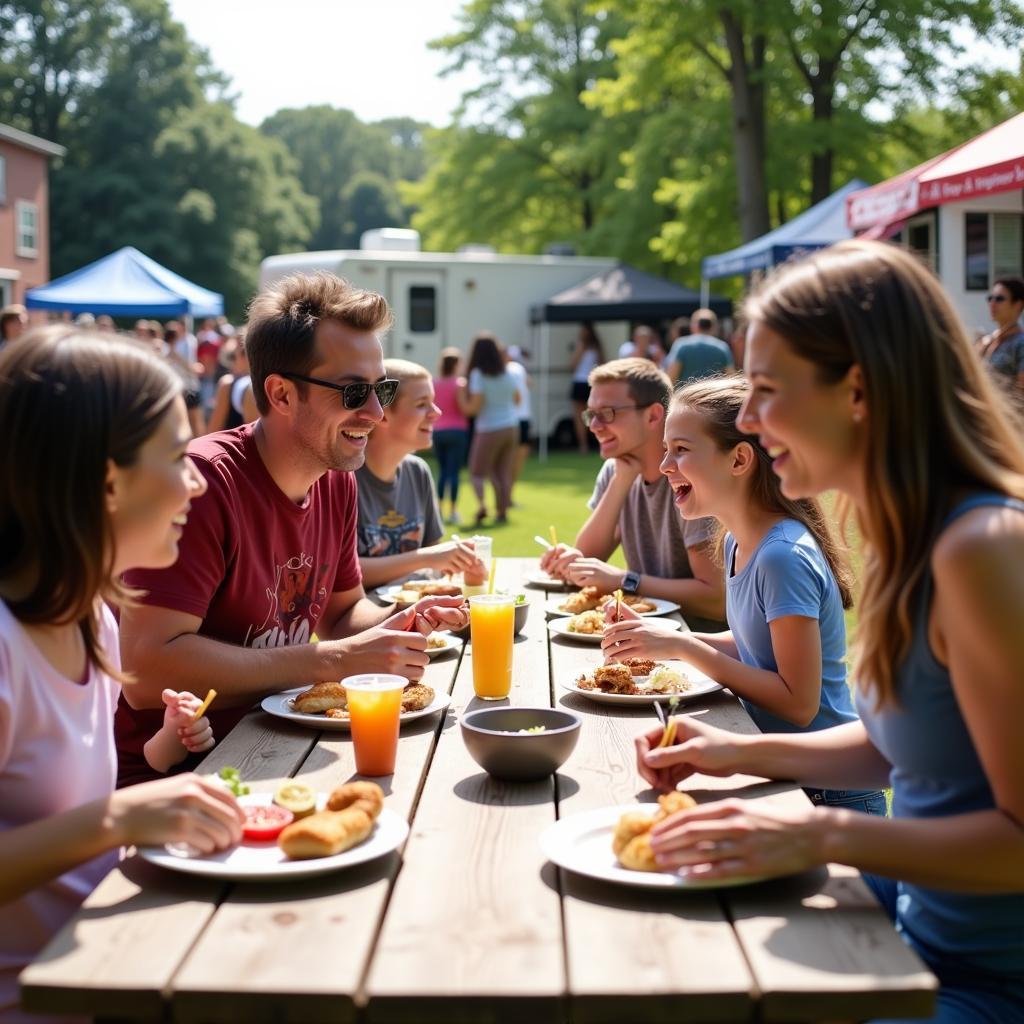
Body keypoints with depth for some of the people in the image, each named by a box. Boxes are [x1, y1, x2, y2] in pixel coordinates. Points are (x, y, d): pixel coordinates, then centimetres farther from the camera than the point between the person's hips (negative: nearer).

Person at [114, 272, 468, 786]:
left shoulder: (337, 482, 5)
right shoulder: (204, 480, -21)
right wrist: (336, 661, -24)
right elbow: (146, 669, -27)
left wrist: (392, 626, -5)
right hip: (161, 776, -8)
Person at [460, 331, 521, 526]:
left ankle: (481, 505, -17)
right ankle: (502, 512, 10)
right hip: (511, 427, 5)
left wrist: (462, 395, -5)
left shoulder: (478, 374, -15)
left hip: (489, 429, -5)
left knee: (477, 471, 4)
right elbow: (517, 399, 14)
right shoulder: (507, 373, 2)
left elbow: (473, 407, -19)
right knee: (504, 472, 11)